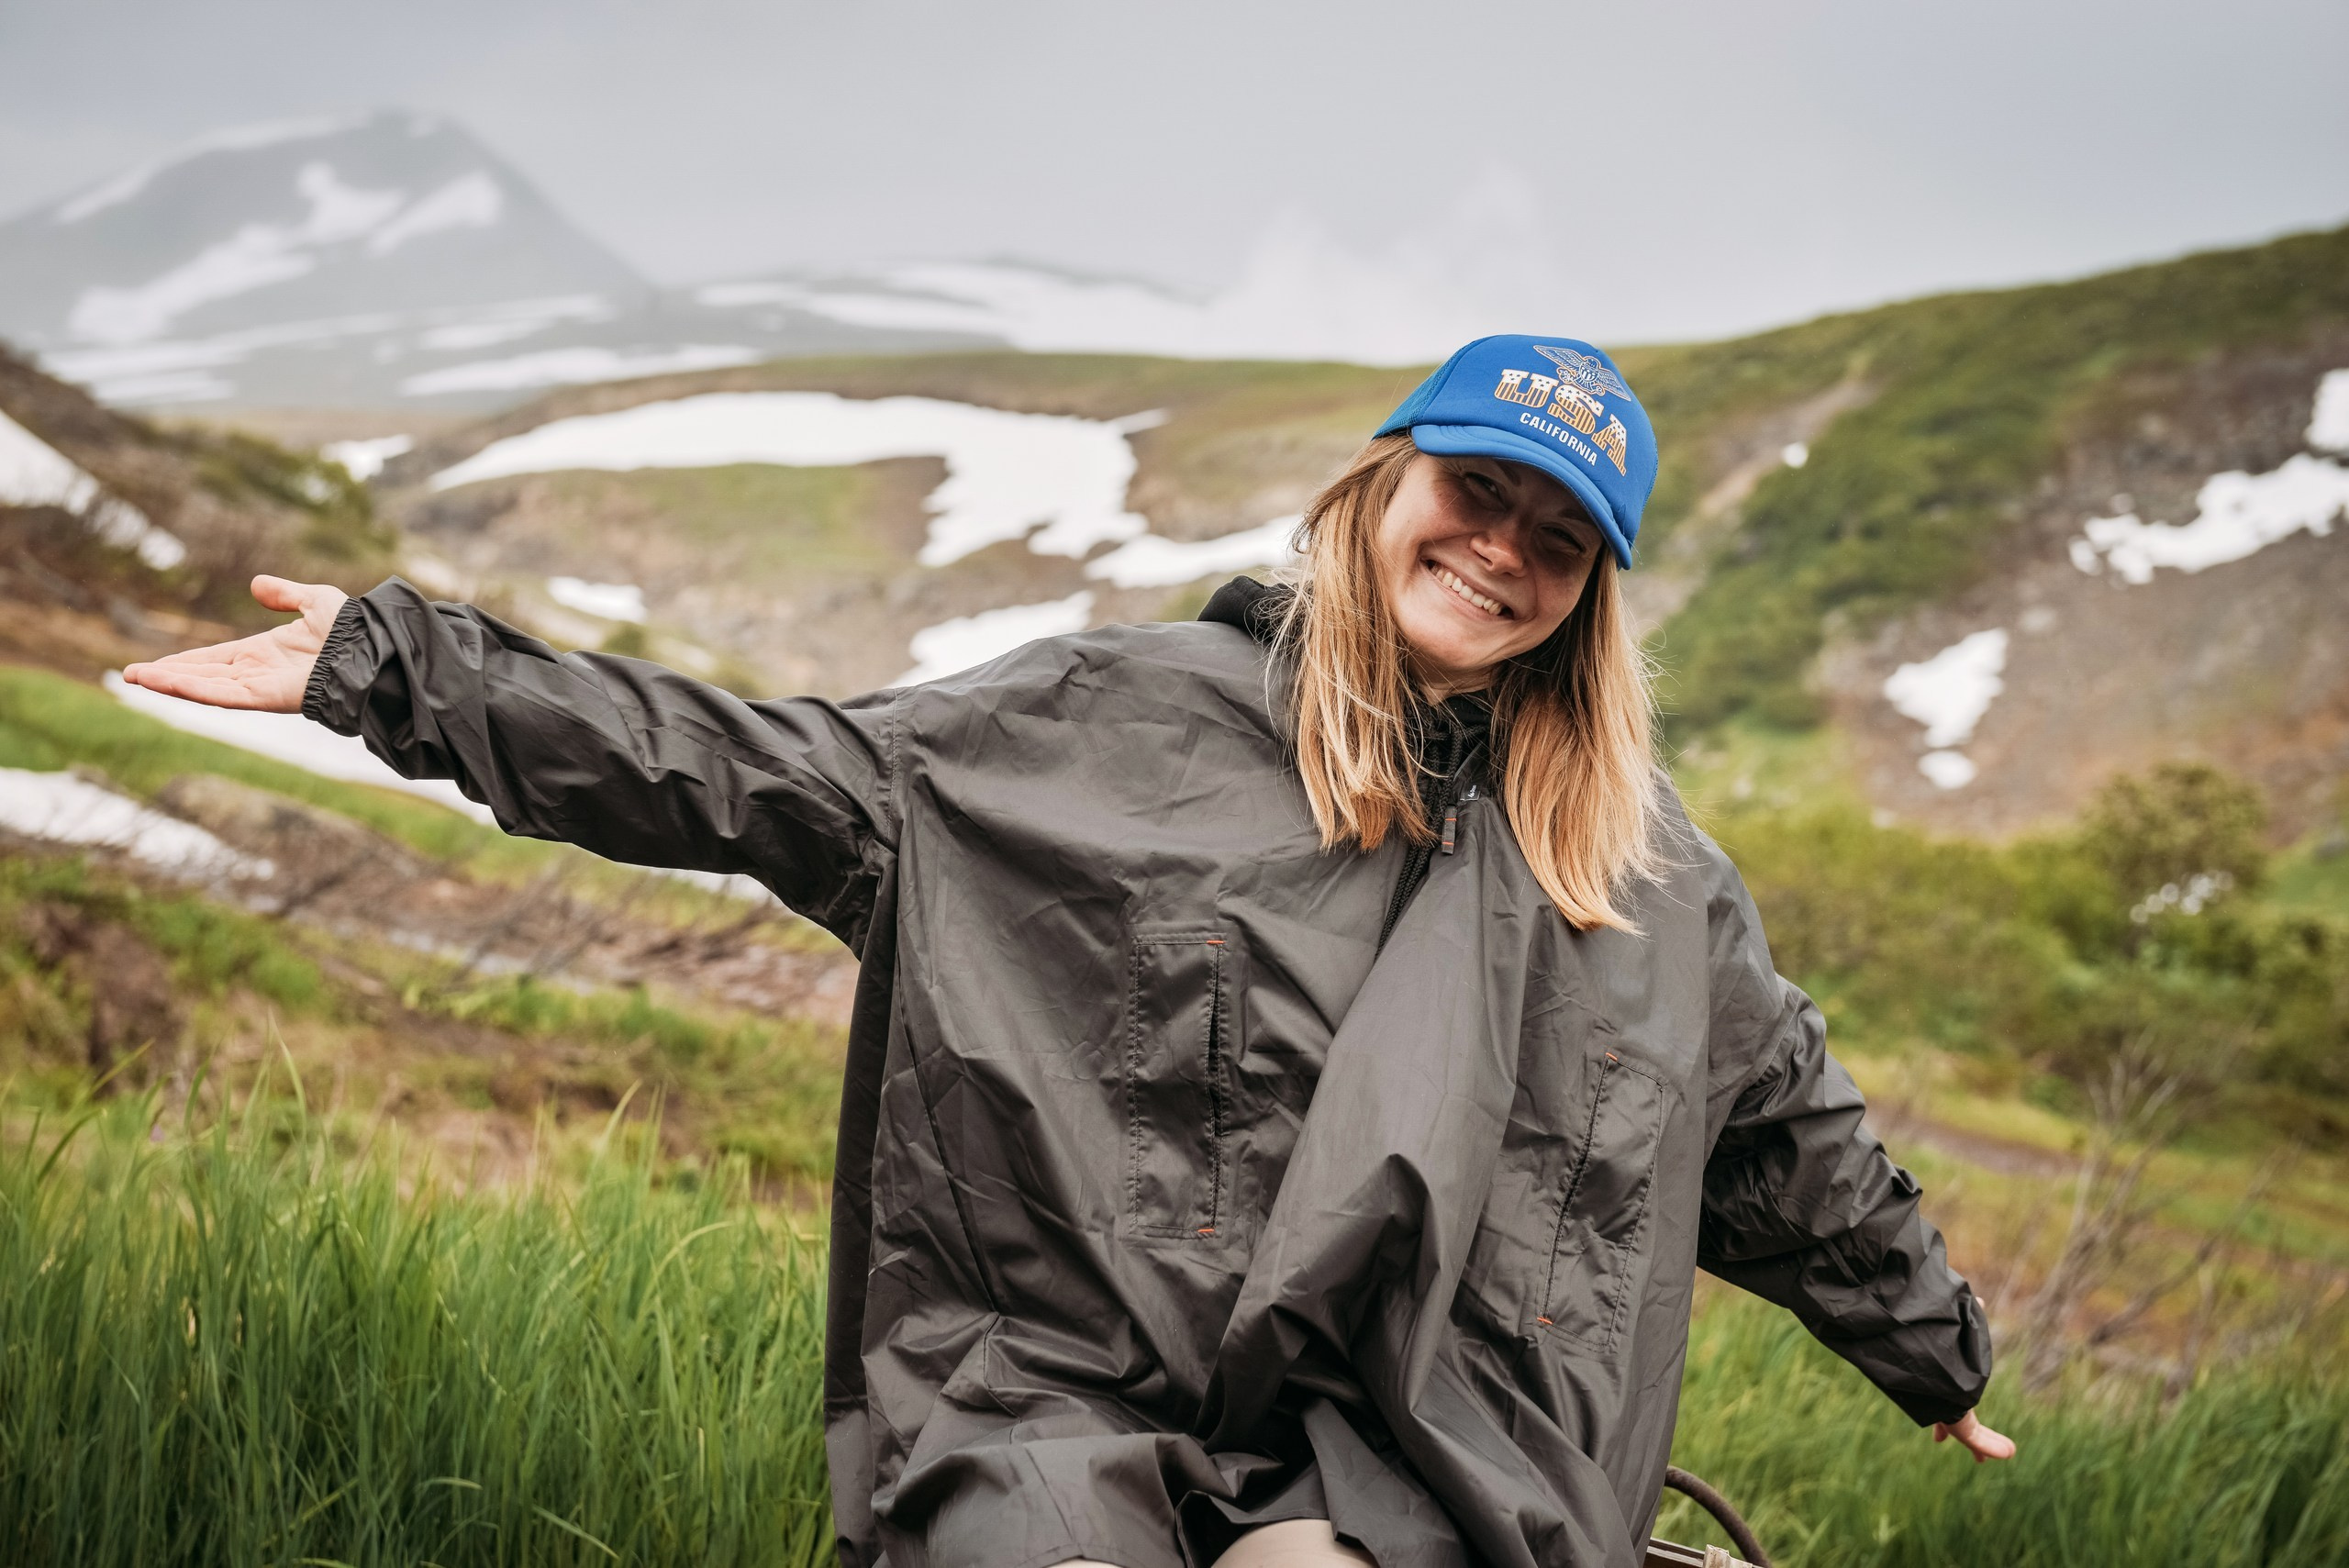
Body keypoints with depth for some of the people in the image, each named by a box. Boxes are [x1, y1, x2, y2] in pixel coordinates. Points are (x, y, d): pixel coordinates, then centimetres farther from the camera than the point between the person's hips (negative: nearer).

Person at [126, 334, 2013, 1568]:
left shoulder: (1646, 874, 13)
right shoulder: (1132, 719, 2)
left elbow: (1790, 1127, 27)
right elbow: (768, 772, -1)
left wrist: (1934, 1351, 39)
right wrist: (401, 666, -6)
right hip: (1058, 1400, -1)